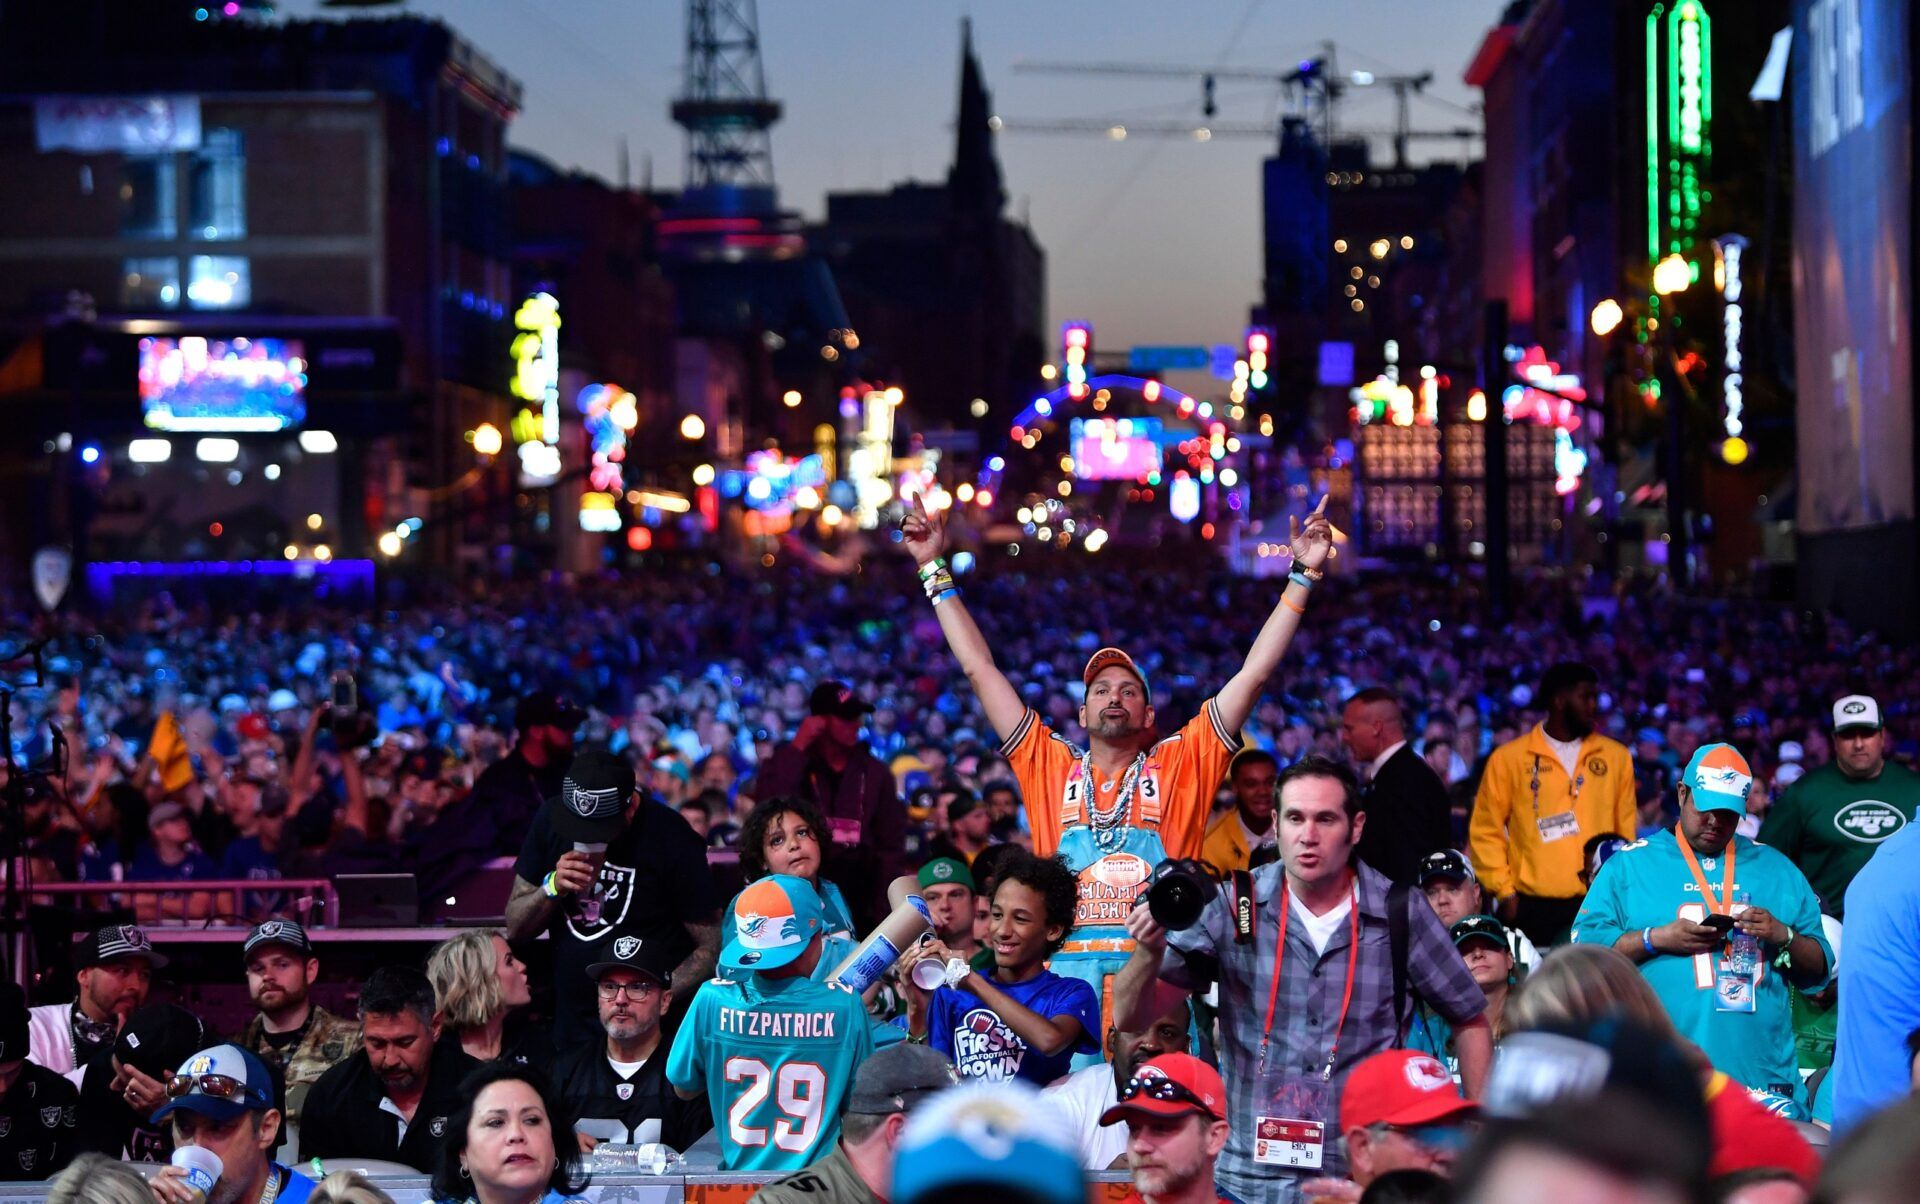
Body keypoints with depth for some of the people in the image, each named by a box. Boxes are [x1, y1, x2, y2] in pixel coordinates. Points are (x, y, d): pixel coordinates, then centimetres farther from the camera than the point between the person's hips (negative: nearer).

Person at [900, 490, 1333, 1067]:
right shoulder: (1052, 767, 14)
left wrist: (1303, 576, 8)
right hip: (1068, 971, 1)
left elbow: (1254, 673, 10)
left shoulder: (1179, 766, 11)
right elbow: (980, 669, 16)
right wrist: (935, 571, 17)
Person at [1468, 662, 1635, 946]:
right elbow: (1486, 831, 5)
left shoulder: (1615, 757, 11)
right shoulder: (1509, 758, 4)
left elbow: (1627, 832, 14)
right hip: (1532, 909, -2)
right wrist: (1504, 891, -4)